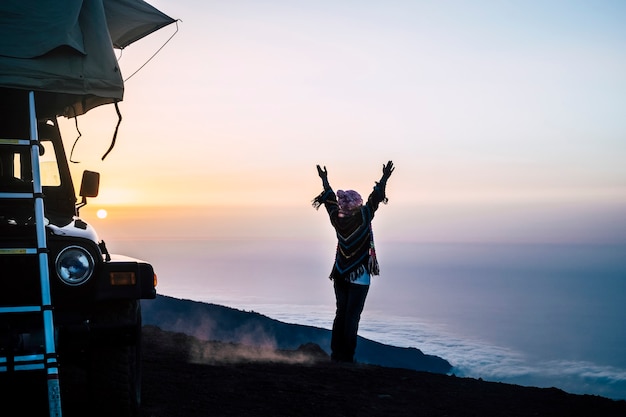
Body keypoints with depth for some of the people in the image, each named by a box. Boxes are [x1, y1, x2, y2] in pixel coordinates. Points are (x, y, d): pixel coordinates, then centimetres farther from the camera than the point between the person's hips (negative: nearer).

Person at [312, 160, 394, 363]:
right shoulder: (362, 218, -15)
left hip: (340, 275, 6)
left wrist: (324, 180, 27)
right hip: (359, 277, -6)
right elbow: (374, 200, -10)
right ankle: (346, 357, -1)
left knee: (341, 313, 13)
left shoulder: (337, 218, -1)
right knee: (352, 316, -2)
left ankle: (336, 353, 15)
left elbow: (330, 199, 14)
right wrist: (384, 179, -6)